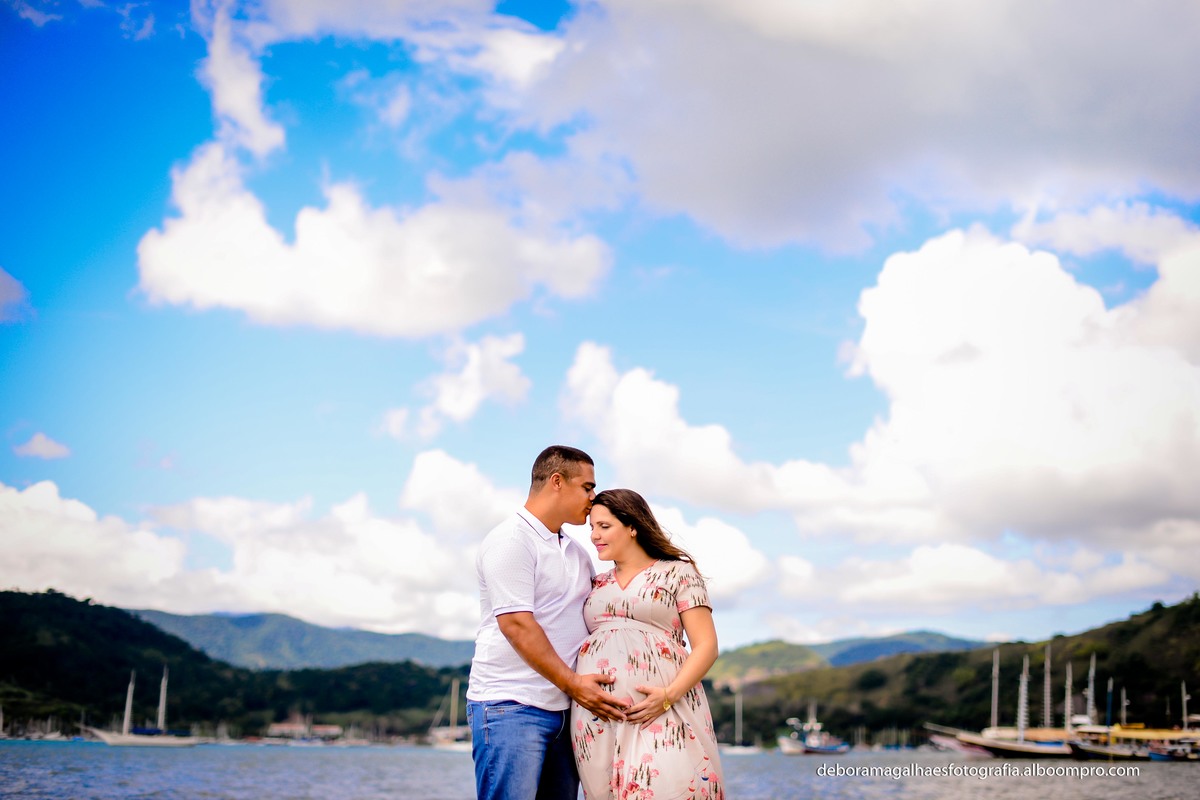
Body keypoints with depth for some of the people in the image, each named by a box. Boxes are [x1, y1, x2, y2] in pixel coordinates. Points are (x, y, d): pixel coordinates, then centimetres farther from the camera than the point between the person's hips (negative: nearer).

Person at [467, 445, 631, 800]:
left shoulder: (577, 553, 18)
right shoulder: (511, 540, -8)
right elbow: (516, 624, -16)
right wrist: (573, 683, -16)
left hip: (562, 709, 8)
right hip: (511, 707, -8)